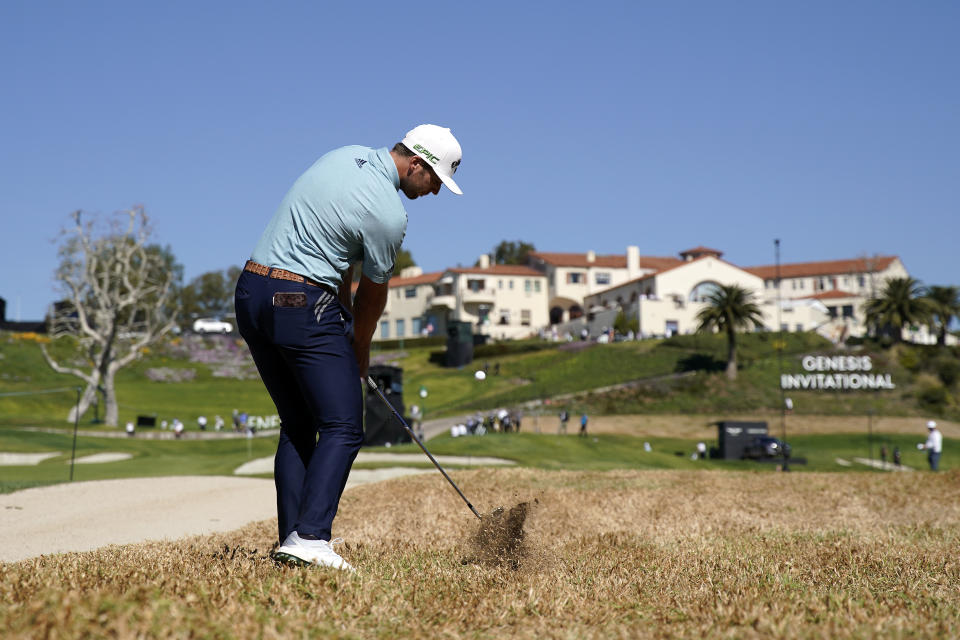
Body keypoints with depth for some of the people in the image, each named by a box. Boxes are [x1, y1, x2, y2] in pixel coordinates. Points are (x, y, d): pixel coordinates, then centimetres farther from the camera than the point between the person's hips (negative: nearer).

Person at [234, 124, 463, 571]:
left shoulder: (346, 156, 12)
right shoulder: (389, 213, -12)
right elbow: (374, 292, 2)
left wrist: (343, 303, 17)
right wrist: (359, 351, 18)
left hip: (250, 294, 9)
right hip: (303, 304, -9)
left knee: (297, 425, 13)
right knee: (342, 428, -5)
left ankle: (290, 540, 10)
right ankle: (309, 539, -17)